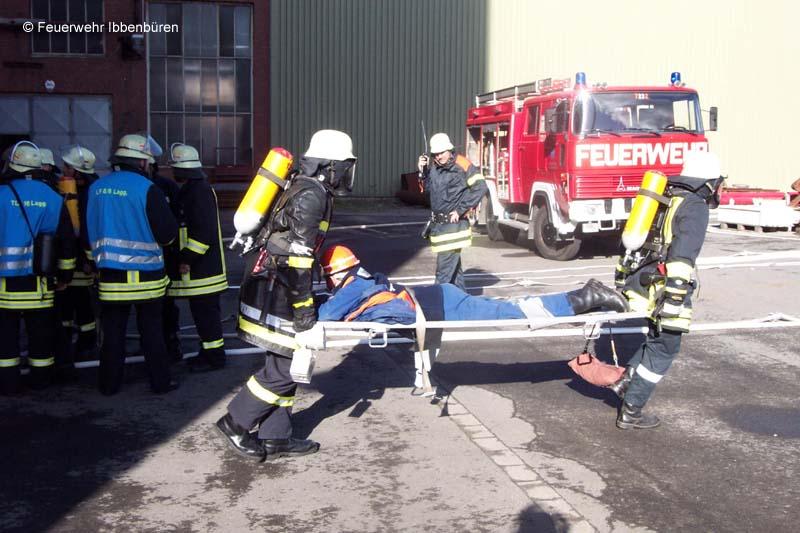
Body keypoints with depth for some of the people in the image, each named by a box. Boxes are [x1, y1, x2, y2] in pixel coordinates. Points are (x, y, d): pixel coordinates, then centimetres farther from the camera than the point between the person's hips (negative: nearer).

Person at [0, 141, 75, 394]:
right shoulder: (53, 198, 2)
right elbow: (67, 241, 6)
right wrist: (65, 274, 15)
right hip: (41, 284, 2)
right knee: (41, 332, 13)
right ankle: (41, 380, 21)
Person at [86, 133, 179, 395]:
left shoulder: (96, 188, 3)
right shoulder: (147, 189, -14)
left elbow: (90, 231, 11)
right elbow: (168, 232, -14)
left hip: (110, 273, 4)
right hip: (144, 274, -4)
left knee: (112, 331, 12)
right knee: (151, 330, 7)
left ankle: (109, 383, 18)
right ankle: (160, 381, 12)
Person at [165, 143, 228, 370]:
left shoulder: (200, 190, -16)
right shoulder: (190, 190, 17)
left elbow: (205, 230, -23)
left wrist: (188, 258, -21)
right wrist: (186, 258, 20)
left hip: (202, 267, -10)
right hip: (199, 266, 10)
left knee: (205, 312, -4)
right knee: (202, 311, 16)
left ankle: (214, 356, 4)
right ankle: (208, 352, 25)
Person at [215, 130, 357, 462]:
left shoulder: (304, 187, 17)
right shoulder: (312, 194, -14)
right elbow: (296, 255, -21)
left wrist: (304, 297, 25)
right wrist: (303, 306, -17)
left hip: (269, 285, 10)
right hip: (273, 290, -10)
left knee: (286, 362, 13)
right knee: (285, 368, -4)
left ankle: (275, 438, 20)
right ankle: (236, 424, 9)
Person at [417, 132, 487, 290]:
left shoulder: (462, 165, -11)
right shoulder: (434, 168, 10)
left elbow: (480, 187, -15)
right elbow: (428, 187, 23)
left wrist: (461, 210, -15)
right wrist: (423, 171, 5)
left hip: (453, 223, -8)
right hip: (438, 223, 8)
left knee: (445, 267, -10)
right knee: (453, 263, 18)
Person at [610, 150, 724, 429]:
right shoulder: (695, 207, -9)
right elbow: (683, 252, -22)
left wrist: (624, 273, 30)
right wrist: (675, 293, -28)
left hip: (638, 280, 9)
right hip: (660, 287, -8)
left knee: (660, 338, 24)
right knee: (664, 347, 3)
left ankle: (625, 380, 19)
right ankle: (631, 411, 5)